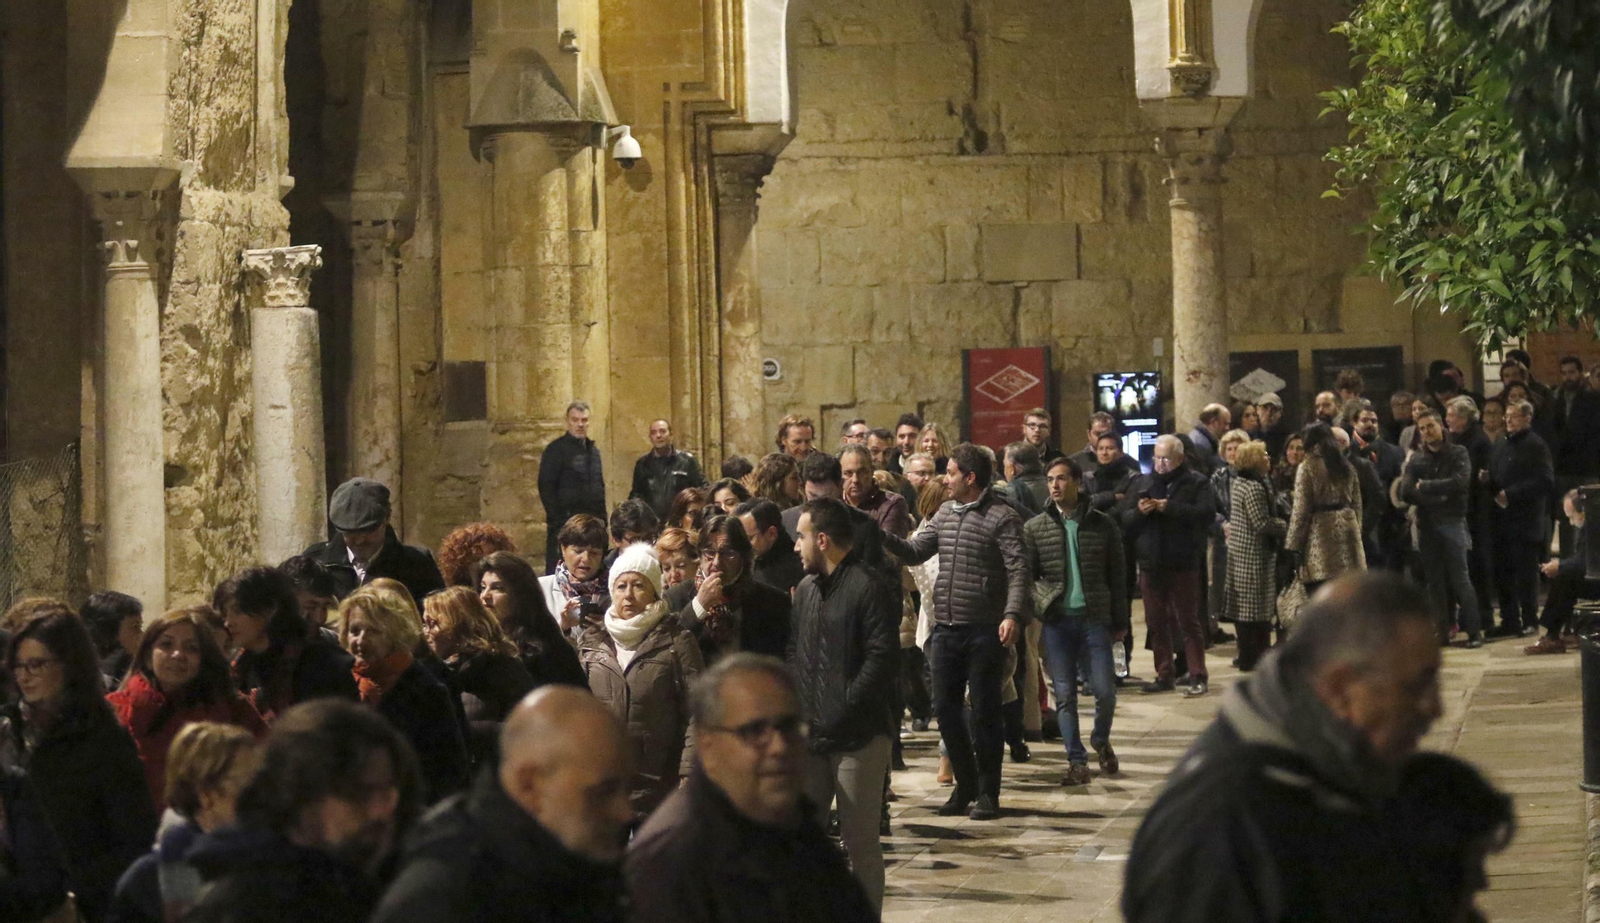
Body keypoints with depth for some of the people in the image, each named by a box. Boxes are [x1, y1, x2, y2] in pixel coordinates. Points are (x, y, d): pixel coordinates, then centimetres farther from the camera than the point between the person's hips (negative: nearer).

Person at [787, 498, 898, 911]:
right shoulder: (806, 589, 16)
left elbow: (882, 657, -15)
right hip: (811, 735, 7)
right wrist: (797, 705, 7)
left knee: (860, 842, -1)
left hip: (857, 737, -7)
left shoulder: (867, 589, -9)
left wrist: (842, 712, -17)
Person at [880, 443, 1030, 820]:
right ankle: (965, 785, 23)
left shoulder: (1002, 518, -9)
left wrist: (1013, 613, -29)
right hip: (946, 629, 7)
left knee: (984, 712, 1)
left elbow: (1018, 570, -16)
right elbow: (915, 551, 15)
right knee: (945, 708, 9)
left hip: (984, 631, -7)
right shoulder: (945, 513, 13)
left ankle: (987, 793, 11)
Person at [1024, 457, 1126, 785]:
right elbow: (1025, 575, 4)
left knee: (1105, 690, -2)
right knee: (1064, 696, 1)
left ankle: (1101, 741, 26)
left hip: (1094, 619, 0)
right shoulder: (1035, 528, 5)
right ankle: (1077, 761, 8)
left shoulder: (1102, 525, 4)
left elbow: (1117, 575, 8)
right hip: (1056, 621, 0)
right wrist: (1039, 602, -11)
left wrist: (1120, 622, 8)